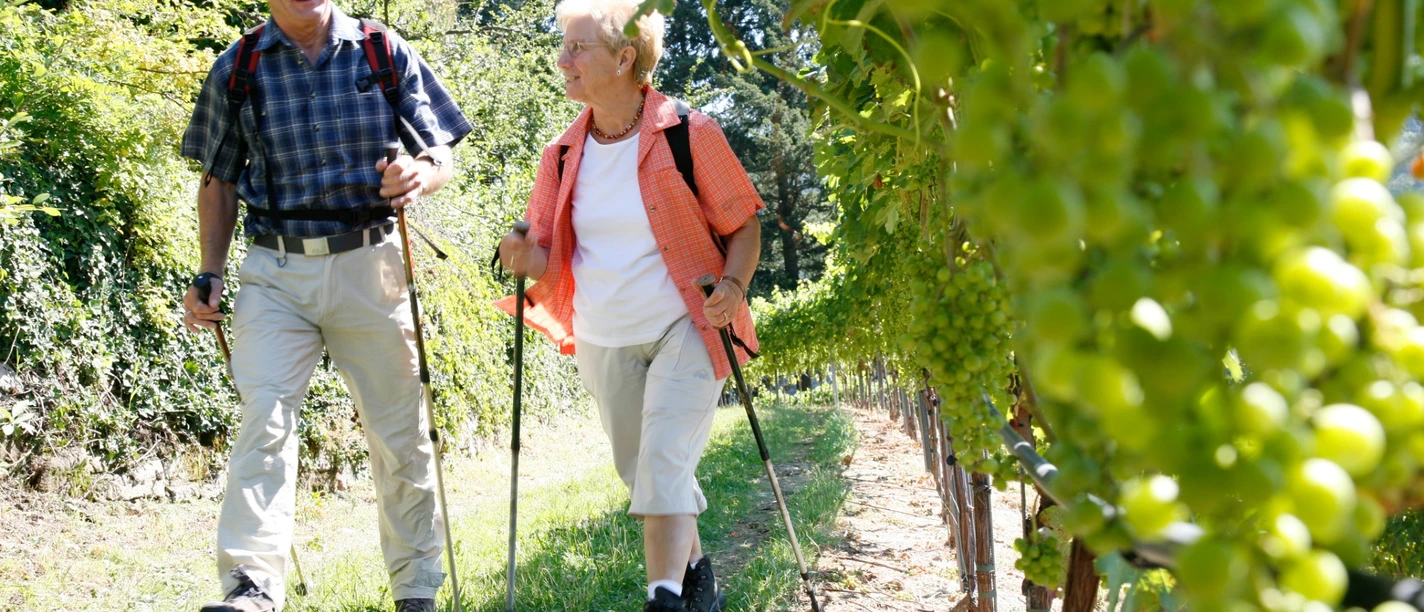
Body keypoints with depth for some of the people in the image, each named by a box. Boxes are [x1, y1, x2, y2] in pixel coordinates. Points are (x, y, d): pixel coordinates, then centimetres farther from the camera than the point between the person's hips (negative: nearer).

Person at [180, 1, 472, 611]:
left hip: (370, 268, 0)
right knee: (265, 417, -17)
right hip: (276, 274, 0)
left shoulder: (386, 54, 3)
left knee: (400, 432, 6)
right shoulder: (236, 69, 4)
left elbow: (441, 156, 5)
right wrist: (209, 276, 4)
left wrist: (419, 174, -18)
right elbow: (219, 181, 13)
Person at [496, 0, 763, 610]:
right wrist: (525, 257, -18)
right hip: (603, 340, 5)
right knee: (642, 473, 13)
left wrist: (733, 285, -20)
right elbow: (550, 257, 6)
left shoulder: (689, 135, -10)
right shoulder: (563, 155, 2)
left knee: (664, 467, -16)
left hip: (684, 330, -5)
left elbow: (742, 222, -2)